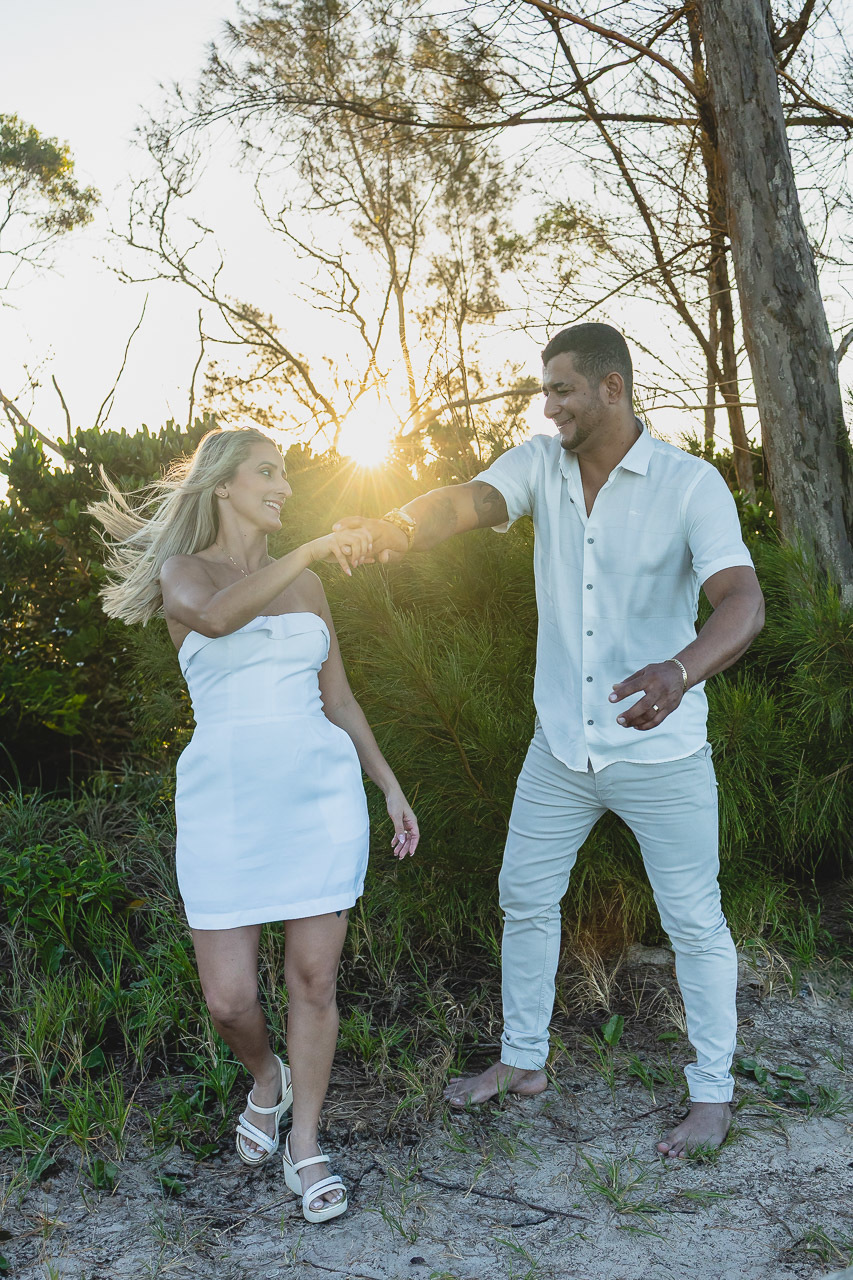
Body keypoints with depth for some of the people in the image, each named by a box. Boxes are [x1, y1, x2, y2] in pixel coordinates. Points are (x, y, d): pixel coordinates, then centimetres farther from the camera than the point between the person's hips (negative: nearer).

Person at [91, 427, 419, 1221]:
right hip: (225, 798, -3)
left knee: (313, 977, 4)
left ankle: (305, 1146, 23)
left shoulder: (304, 582, 13)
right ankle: (267, 1078, 35)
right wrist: (310, 549, -29)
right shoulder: (183, 572, 0)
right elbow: (211, 617, -26)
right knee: (228, 999, 1)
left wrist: (391, 788, 12)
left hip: (319, 791, 3)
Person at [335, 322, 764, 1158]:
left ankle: (712, 1093, 28)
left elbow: (742, 603, -27)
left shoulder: (691, 485, -15)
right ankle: (523, 1059, 35)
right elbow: (465, 503, -20)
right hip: (561, 745, 5)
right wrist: (388, 531, -42)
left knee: (693, 922, 8)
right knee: (524, 897, 15)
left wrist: (680, 669, -48)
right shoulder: (541, 463, -2)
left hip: (660, 753, -4)